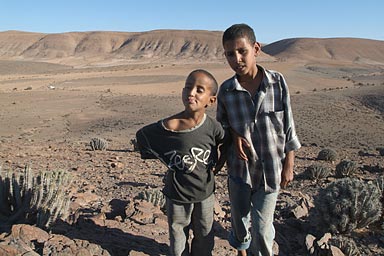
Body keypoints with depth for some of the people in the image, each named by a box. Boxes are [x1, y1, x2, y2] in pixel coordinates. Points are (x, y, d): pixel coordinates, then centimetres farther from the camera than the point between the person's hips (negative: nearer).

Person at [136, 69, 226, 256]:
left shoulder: (213, 126, -17)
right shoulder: (166, 128, -26)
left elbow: (224, 141, 4)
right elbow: (142, 135, -10)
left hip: (205, 193, 3)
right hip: (177, 195, -2)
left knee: (204, 237, 24)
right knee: (178, 236, 20)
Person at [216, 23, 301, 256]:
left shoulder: (278, 82, -12)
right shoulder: (226, 90, -9)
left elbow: (288, 126, -5)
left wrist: (289, 165, -3)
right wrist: (234, 135, -14)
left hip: (270, 168, -2)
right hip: (240, 166, 2)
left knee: (261, 228, 4)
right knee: (240, 218, 21)